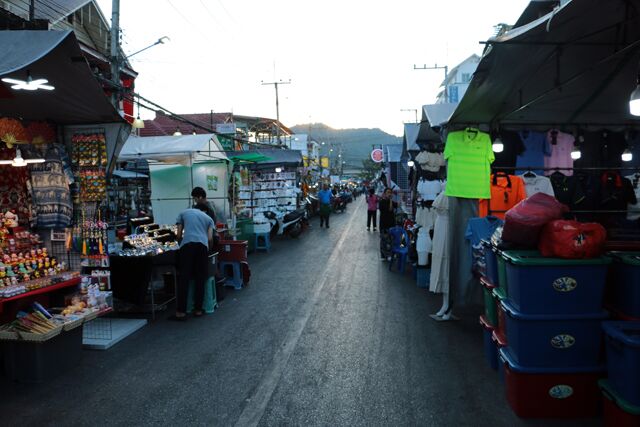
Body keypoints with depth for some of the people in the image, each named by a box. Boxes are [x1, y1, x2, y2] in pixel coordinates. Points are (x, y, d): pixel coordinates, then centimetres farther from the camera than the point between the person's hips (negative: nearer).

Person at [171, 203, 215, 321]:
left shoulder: (184, 213, 27)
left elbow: (179, 235, 18)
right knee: (200, 278, 8)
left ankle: (181, 312, -3)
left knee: (184, 278, 0)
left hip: (187, 244, -1)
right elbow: (210, 238, 13)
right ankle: (198, 310, 11)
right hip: (202, 245, 1)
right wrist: (210, 249, 30)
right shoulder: (208, 218, 26)